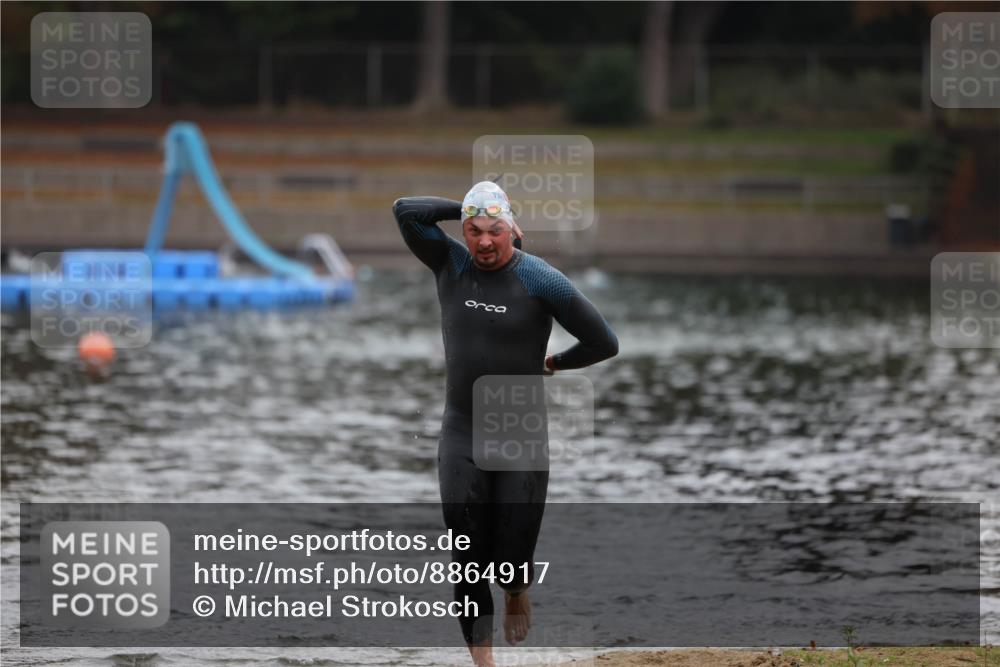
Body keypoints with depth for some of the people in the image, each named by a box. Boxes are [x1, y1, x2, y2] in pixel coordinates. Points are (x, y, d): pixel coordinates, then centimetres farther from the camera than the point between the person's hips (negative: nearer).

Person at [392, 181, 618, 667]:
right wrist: (467, 209, -5)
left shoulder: (541, 281, -8)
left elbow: (604, 343, -5)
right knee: (469, 561, -5)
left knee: (512, 560, 0)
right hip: (462, 435, 2)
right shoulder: (450, 265, 1)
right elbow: (405, 210, -9)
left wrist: (557, 363, 8)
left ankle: (517, 592, 37)